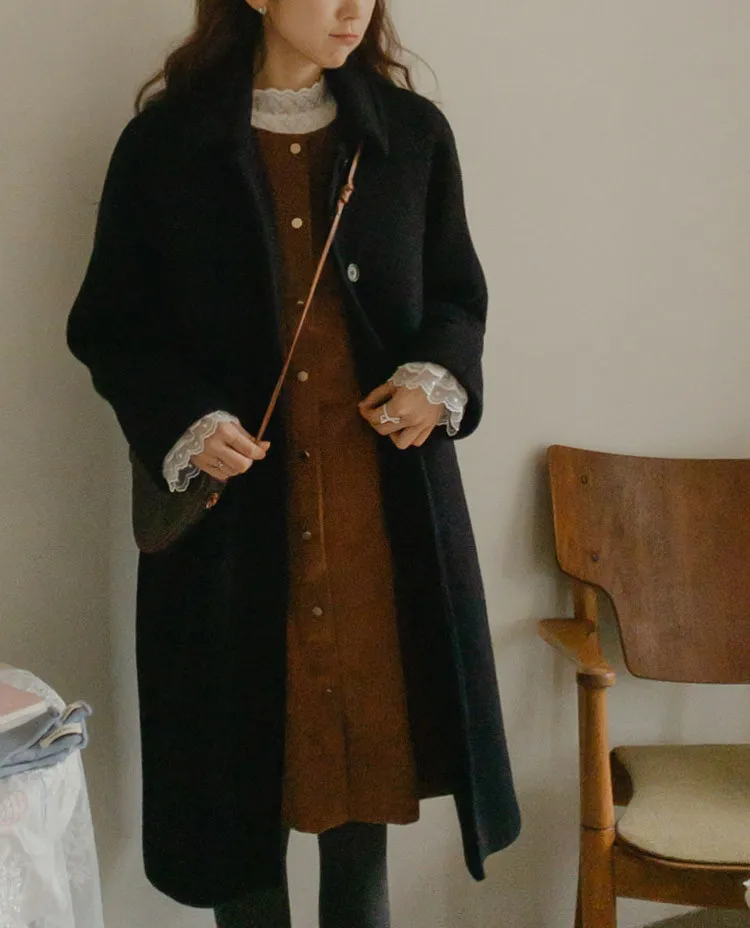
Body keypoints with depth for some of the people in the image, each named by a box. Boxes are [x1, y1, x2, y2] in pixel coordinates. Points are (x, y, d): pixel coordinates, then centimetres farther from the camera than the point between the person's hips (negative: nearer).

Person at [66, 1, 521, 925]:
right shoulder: (163, 141, -2)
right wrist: (182, 419, -14)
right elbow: (107, 327, 2)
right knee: (240, 760, 7)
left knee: (371, 744, 10)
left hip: (386, 501, 2)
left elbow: (457, 294, 13)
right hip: (235, 509, -2)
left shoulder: (412, 132, 5)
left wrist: (437, 376, -8)